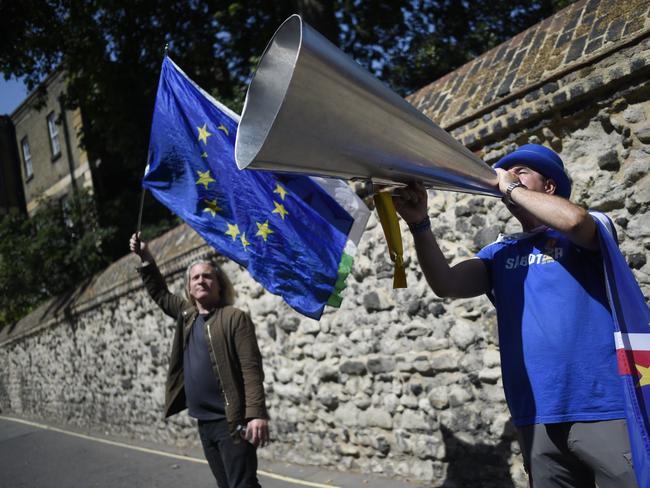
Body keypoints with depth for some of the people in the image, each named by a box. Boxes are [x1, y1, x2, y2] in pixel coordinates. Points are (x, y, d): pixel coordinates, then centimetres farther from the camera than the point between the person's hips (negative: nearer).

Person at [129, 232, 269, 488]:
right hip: (204, 421, 7)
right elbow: (159, 293, 28)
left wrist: (256, 413, -24)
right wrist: (146, 259, 18)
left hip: (232, 420, -7)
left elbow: (251, 369, -15)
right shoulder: (187, 314, 12)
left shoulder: (234, 317, -8)